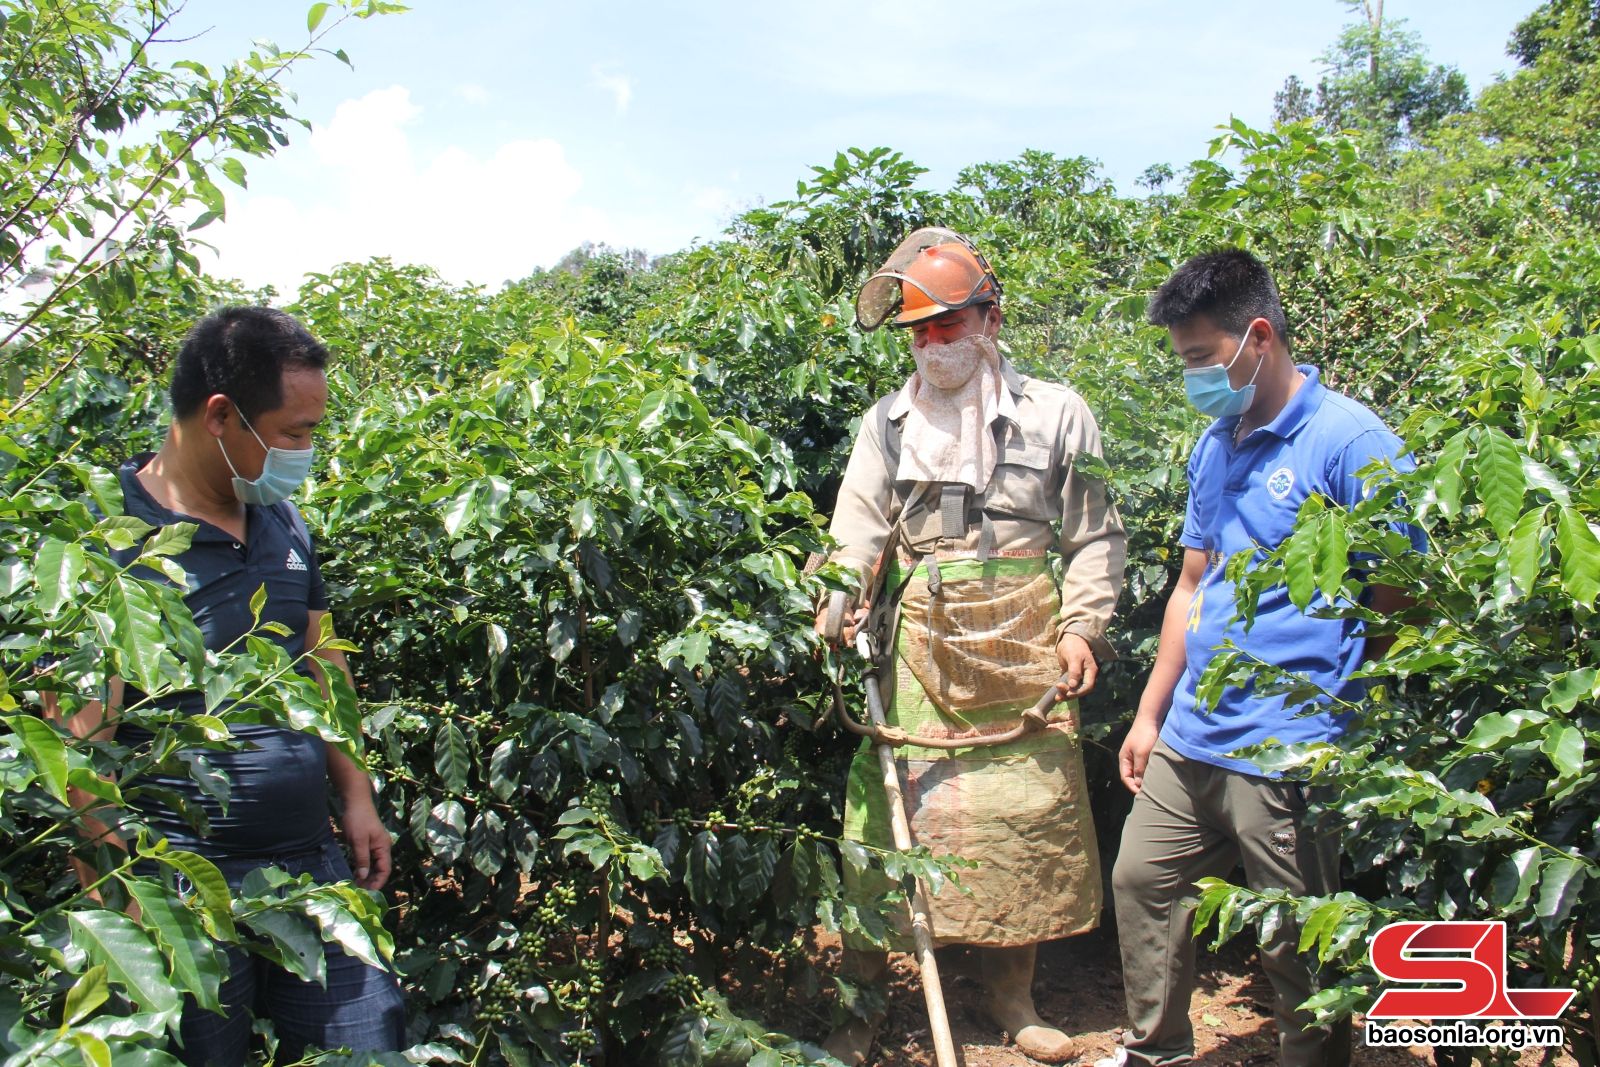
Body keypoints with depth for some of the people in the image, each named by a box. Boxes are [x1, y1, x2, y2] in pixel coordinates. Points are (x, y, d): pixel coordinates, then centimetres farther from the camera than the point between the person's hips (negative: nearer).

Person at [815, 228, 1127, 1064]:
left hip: (1020, 649, 0)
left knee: (1022, 816, 6)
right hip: (918, 649, 1)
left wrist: (1082, 629, -4)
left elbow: (1095, 538, 7)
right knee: (889, 813, -2)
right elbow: (858, 532, 3)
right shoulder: (887, 424, 10)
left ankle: (1011, 996, 25)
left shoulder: (1054, 413, 6)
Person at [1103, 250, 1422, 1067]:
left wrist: (1345, 721, -10)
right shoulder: (1215, 447, 10)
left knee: (1300, 948, 6)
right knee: (1142, 882, 17)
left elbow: (1405, 601, -12)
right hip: (1190, 740, 8)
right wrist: (1149, 715, 14)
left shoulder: (1350, 442, -13)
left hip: (1290, 756, -8)